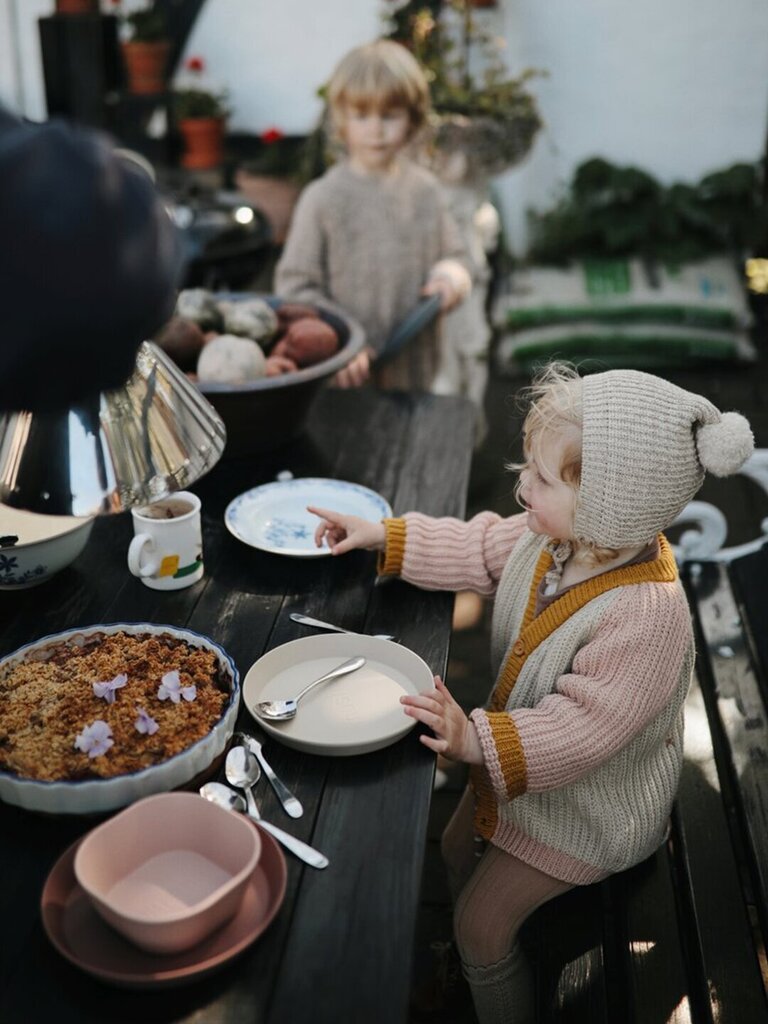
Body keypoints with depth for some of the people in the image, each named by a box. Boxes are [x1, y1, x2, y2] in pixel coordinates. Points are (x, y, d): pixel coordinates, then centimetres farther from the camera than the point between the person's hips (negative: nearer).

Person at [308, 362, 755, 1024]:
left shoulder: (646, 616, -38)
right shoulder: (558, 537, -15)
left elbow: (582, 726, -36)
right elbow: (481, 549, 1)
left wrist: (479, 740, -43)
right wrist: (384, 537, -1)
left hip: (587, 801, -8)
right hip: (518, 754, 8)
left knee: (482, 925, 1)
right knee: (457, 850, 23)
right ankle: (473, 966, 51)